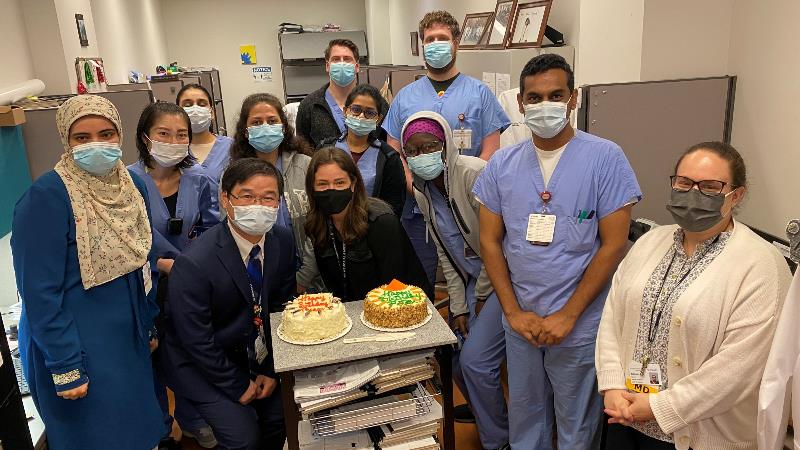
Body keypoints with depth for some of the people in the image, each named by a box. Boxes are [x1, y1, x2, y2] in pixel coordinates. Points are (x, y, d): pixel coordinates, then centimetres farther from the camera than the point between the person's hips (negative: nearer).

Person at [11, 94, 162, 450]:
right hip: (78, 350, -6)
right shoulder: (46, 197, -19)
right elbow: (40, 292, -18)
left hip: (131, 340, 6)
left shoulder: (132, 184, 0)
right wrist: (64, 368, -17)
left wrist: (151, 324, 11)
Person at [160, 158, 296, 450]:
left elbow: (282, 306, -1)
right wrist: (238, 388, -12)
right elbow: (197, 342, -20)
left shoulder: (284, 240, -10)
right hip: (202, 365, -5)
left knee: (284, 416, -2)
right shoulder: (194, 264, -28)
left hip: (259, 357, 5)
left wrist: (271, 369, -5)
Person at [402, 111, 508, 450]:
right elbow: (446, 254, 8)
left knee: (476, 358, -10)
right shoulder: (423, 193, 3)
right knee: (455, 355, 9)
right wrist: (459, 307, 3)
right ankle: (480, 406, 40)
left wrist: (483, 294, -10)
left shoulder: (472, 173, -21)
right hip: (473, 282, 7)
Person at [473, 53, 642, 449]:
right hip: (520, 320, 3)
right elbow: (490, 241, 2)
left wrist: (567, 315, -14)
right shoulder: (502, 164, 0)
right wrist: (513, 310, -5)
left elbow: (614, 245, -12)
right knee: (523, 417, 22)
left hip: (580, 325, -3)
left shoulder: (605, 158, -11)